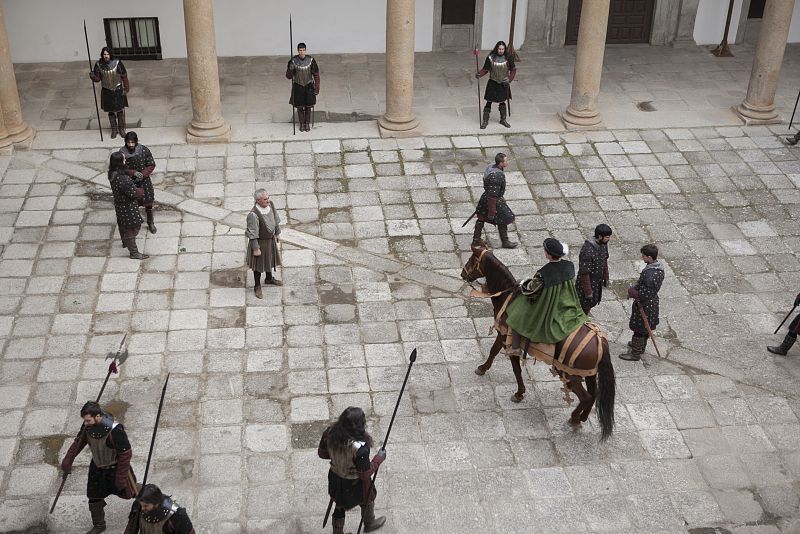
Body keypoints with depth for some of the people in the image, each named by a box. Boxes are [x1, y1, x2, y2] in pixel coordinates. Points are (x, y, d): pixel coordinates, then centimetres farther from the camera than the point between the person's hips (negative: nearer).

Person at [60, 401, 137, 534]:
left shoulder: (114, 430, -37)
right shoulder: (88, 426, -18)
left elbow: (126, 454, -28)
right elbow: (79, 442, 1)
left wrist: (121, 477, -21)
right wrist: (67, 461, 0)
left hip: (115, 467, -5)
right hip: (97, 467, 5)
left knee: (130, 492, 16)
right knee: (94, 498, 14)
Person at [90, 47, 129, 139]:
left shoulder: (117, 63, -14)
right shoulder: (99, 65, -9)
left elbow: (124, 76, -7)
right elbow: (97, 78, -3)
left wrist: (126, 89, -8)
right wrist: (93, 76, -26)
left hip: (118, 89, -2)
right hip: (106, 91, 2)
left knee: (120, 110, 5)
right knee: (110, 111, 10)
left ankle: (121, 128, 21)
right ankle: (114, 130, 23)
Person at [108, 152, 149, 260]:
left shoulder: (113, 174, -6)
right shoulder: (122, 178, -35)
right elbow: (132, 193, -29)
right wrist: (141, 191, -9)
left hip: (119, 204, 9)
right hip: (127, 206, -9)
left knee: (123, 224, 29)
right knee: (131, 228, 4)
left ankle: (125, 242, 53)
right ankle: (134, 252, 14)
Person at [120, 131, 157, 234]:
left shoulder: (144, 150, -14)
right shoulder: (122, 152, -15)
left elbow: (151, 165, -7)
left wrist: (142, 175, -20)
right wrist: (134, 173, -25)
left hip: (144, 181, 0)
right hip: (129, 182, 0)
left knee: (148, 203, 10)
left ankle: (150, 223, 32)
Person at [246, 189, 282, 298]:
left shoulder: (270, 204, -14)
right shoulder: (253, 215, -34)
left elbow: (276, 219, 5)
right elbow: (253, 234, -26)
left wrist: (277, 233, 14)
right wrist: (256, 248, -20)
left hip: (271, 239, 7)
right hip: (260, 242, -7)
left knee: (270, 259, 28)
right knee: (259, 264, 14)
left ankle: (269, 278, 54)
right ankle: (257, 287, 35)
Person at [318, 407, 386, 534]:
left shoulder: (329, 433, -23)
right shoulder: (359, 448, -40)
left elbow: (321, 453, -4)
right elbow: (365, 474, -26)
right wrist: (379, 458, -13)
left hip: (335, 479, 4)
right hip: (354, 485, -4)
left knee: (340, 505, 29)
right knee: (367, 501, 29)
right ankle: (369, 524, 58)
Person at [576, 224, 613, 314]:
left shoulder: (603, 244, -7)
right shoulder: (587, 250, -33)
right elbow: (584, 273, -28)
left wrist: (605, 278, 17)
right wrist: (588, 291, -23)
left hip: (598, 282, 8)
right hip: (587, 282, -8)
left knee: (593, 302, 23)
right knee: (585, 305, 7)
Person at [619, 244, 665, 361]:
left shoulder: (649, 274, -34)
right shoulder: (659, 267, -3)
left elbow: (647, 294, -30)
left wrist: (634, 293, -16)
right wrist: (636, 288, 7)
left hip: (644, 304, -9)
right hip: (652, 302, 9)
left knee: (639, 329, 6)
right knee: (645, 327, 26)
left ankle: (635, 353, 19)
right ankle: (641, 346, 44)